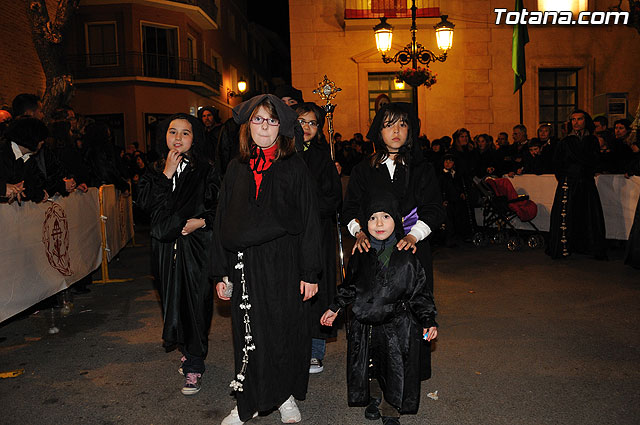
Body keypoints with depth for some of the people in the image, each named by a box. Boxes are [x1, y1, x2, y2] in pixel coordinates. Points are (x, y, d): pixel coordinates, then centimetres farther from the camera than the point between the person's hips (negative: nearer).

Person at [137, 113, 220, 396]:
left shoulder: (206, 171, 0)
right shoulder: (155, 171, 9)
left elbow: (220, 208, 0)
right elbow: (147, 203, -7)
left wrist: (202, 221, -16)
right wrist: (167, 174, -11)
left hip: (197, 246, -3)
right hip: (167, 248, 3)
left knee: (196, 301, -3)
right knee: (174, 301, 11)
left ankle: (194, 366, 7)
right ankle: (188, 351, 32)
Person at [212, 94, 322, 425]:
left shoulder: (294, 167, 0)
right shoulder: (237, 168, 9)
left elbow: (309, 221, -3)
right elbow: (223, 222, 9)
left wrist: (310, 273, -8)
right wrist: (221, 272, 5)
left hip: (284, 263, -2)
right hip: (245, 265, 2)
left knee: (285, 330, 6)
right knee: (248, 334, 8)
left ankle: (286, 396, 28)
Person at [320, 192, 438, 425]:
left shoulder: (407, 257, -6)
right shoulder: (361, 255, 0)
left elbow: (420, 293, 0)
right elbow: (350, 286, 13)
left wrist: (428, 321, -6)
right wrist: (335, 308, 8)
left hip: (397, 325, -2)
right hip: (365, 324, 2)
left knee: (395, 369, 4)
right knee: (370, 366, 15)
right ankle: (376, 398, 43)